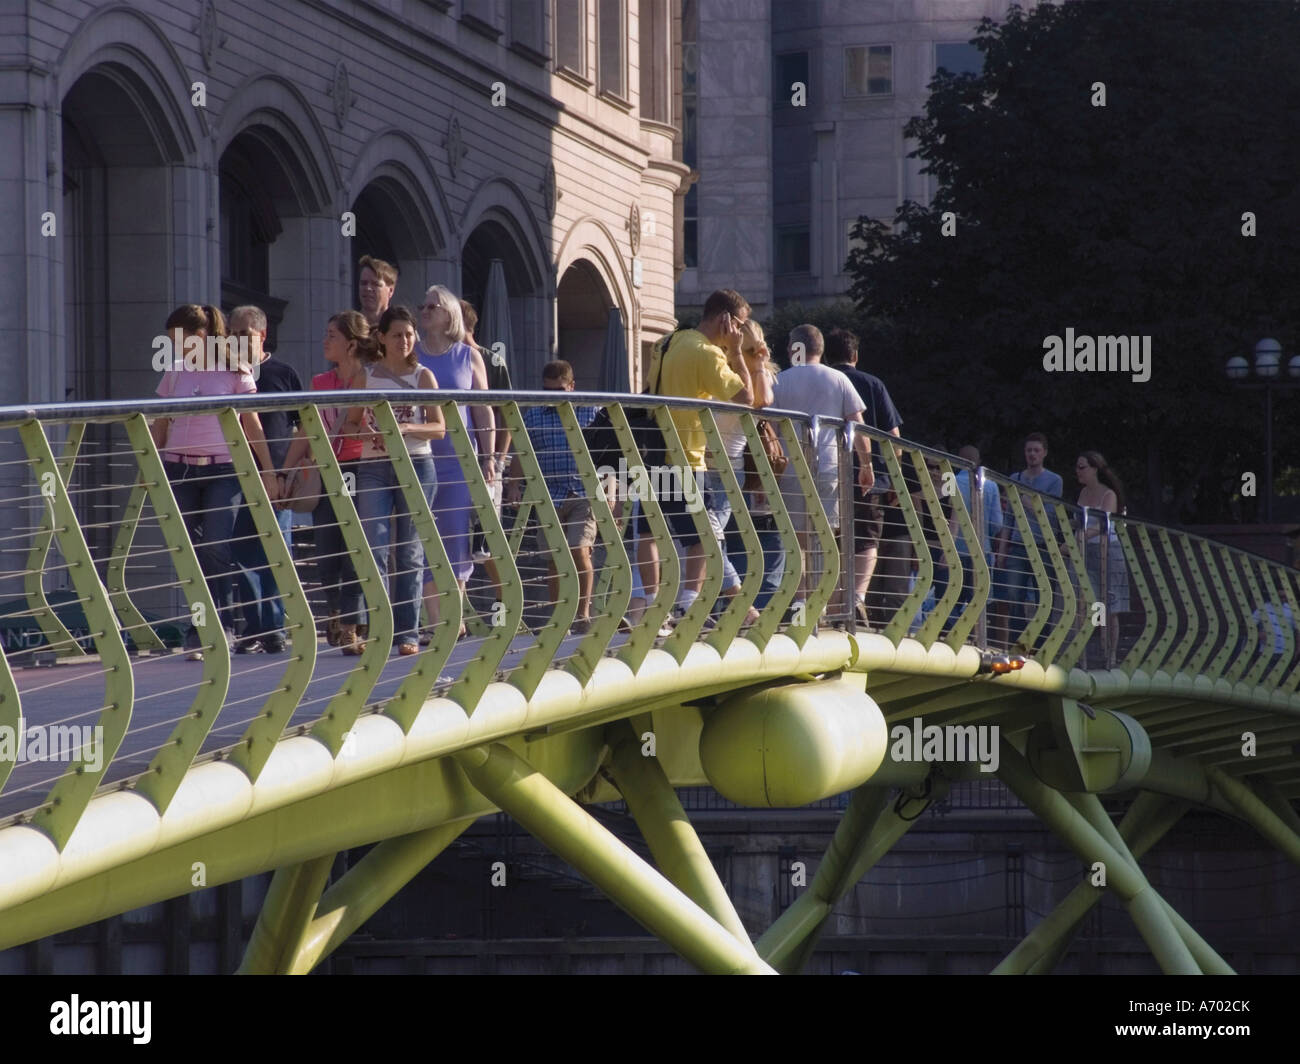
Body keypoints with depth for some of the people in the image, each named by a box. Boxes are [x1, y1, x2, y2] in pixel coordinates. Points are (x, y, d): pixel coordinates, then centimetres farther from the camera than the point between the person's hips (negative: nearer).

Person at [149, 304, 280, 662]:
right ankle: (200, 629, 7)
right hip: (179, 469, 3)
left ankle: (222, 626, -3)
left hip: (222, 470, -3)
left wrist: (268, 471, 1)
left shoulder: (235, 372, 1)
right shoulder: (174, 373, 11)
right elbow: (160, 426, 16)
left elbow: (252, 424, 3)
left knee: (215, 549, -13)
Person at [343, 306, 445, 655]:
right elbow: (350, 423, 9)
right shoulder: (366, 374, 8)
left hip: (416, 465, 0)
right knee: (374, 548, -11)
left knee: (410, 553, 1)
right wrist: (369, 435, -12)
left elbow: (439, 428, 0)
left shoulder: (423, 376, 5)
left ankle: (408, 632, 5)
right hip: (374, 466, 0)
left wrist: (406, 429, -17)